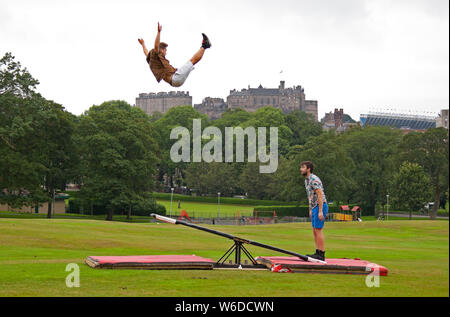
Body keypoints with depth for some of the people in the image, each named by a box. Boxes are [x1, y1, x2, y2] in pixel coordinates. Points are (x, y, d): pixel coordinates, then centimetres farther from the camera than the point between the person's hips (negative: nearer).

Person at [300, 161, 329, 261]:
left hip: (320, 206, -10)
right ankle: (317, 253, 13)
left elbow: (320, 195, -21)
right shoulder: (307, 180, 15)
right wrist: (310, 210, 24)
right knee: (315, 230, 10)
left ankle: (321, 255, -9)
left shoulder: (314, 180, -17)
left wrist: (320, 211, -24)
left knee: (318, 230, -10)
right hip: (314, 207, 10)